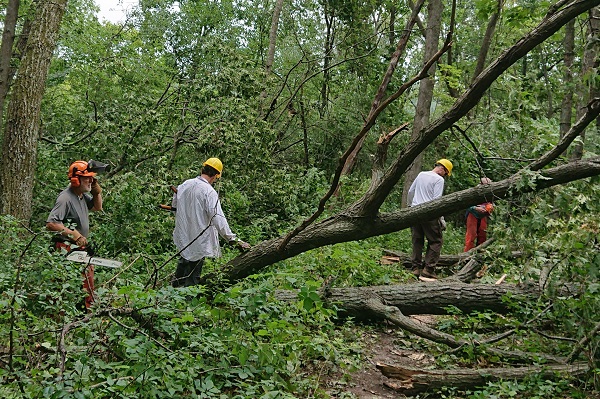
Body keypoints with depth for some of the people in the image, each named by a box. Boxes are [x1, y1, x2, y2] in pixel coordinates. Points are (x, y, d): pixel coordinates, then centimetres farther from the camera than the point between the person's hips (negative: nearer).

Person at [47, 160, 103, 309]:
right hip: (67, 248, -10)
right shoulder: (65, 198, -21)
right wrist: (74, 234, -26)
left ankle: (89, 310, 26)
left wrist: (96, 189, 8)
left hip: (81, 247, 10)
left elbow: (97, 207, 24)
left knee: (88, 283, 16)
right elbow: (51, 223, -27)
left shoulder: (83, 195, 6)